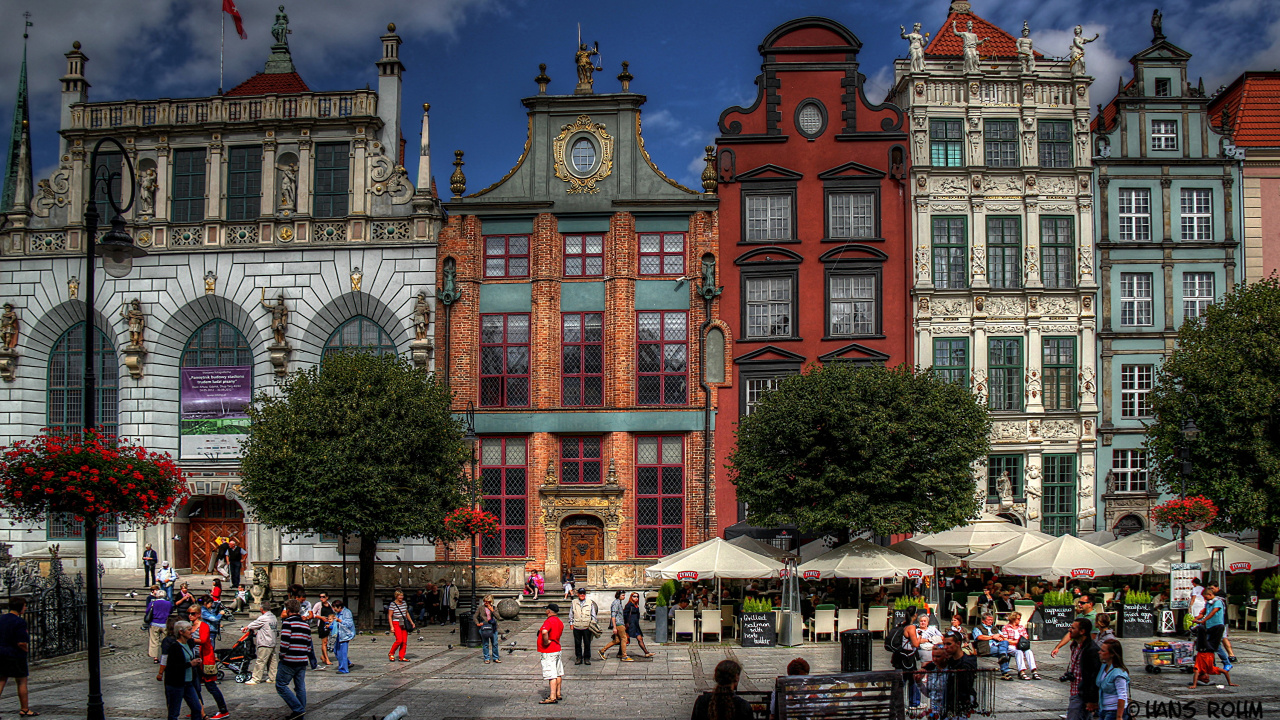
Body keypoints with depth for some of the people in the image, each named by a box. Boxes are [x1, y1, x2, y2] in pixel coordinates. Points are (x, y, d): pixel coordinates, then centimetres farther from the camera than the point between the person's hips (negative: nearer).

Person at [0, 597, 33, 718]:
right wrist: (26, 649, -3)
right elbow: (21, 643, -21)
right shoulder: (19, 622, -17)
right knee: (22, 682, 5)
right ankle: (24, 710, 14)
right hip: (15, 656, -7)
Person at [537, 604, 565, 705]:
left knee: (551, 675, -10)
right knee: (558, 673, 16)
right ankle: (558, 694, 26)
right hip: (557, 649, 10)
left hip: (548, 652, -10)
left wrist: (546, 642, -23)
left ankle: (552, 697, -12)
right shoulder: (559, 622, 11)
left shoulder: (548, 621, -19)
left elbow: (544, 632, -38)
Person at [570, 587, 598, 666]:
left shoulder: (590, 603, 6)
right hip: (577, 627, 1)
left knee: (587, 644, 2)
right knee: (577, 643, 5)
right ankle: (578, 658, 14)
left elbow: (593, 615, 10)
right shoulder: (574, 603, 8)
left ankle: (587, 658, 12)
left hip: (587, 627, -1)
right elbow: (571, 614, 13)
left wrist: (593, 623, 3)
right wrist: (571, 623, 7)